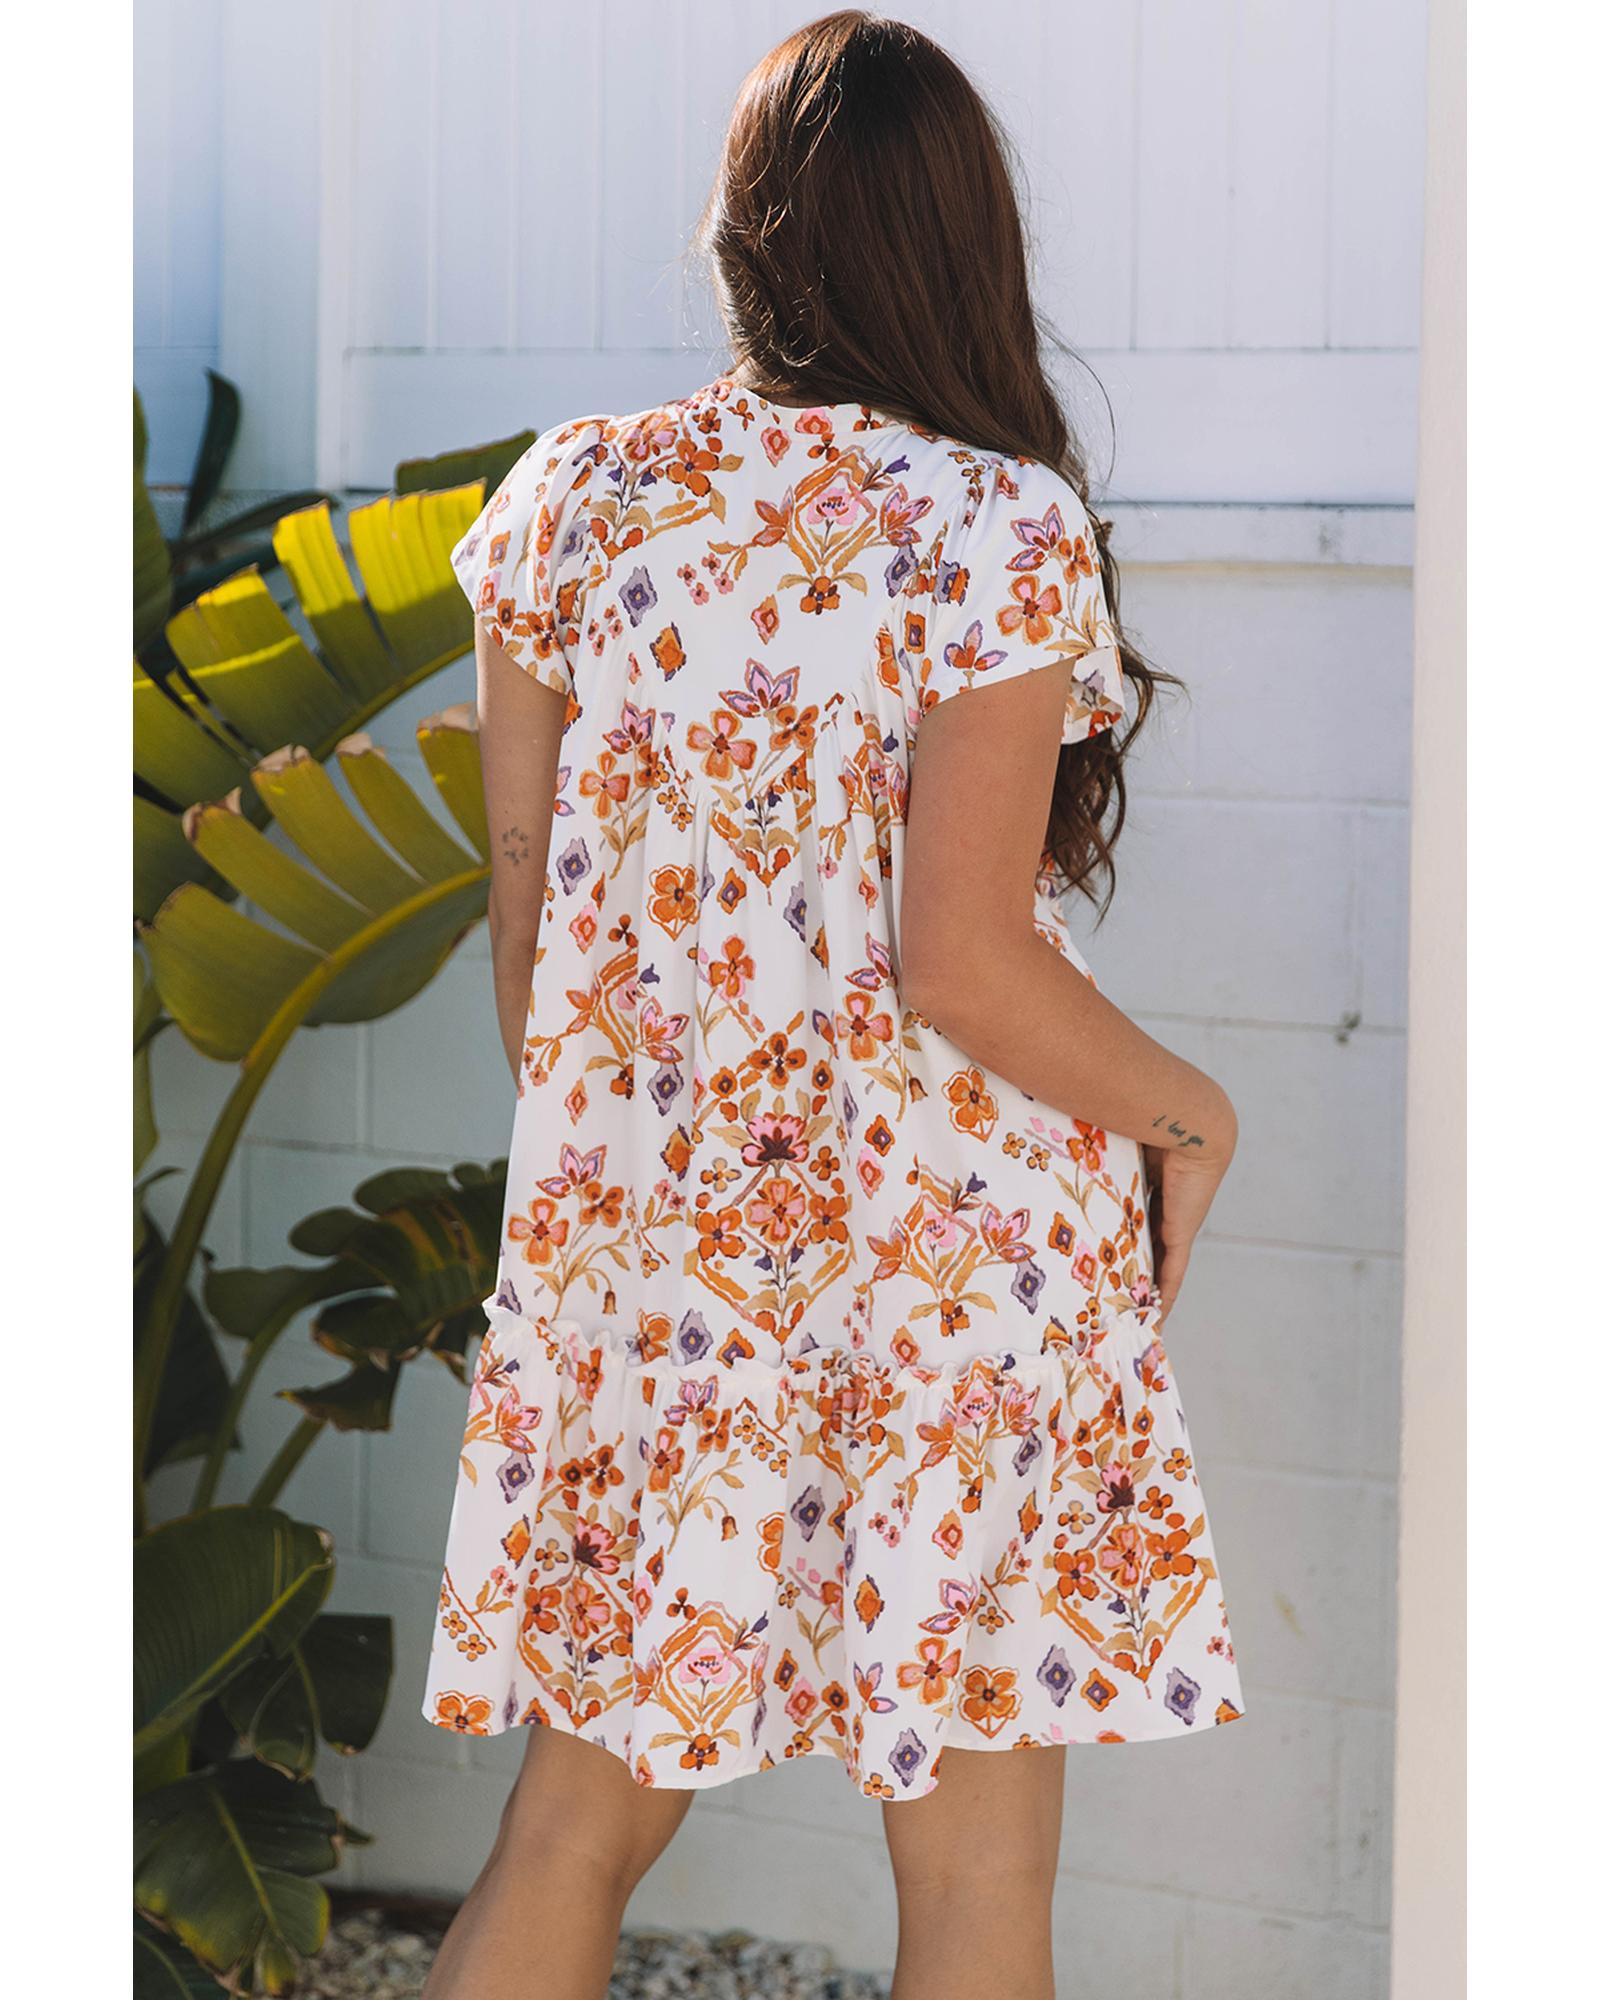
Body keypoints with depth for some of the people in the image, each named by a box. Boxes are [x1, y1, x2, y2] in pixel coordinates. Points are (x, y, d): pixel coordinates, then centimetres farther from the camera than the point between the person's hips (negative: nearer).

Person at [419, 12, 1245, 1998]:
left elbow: (521, 904, 7)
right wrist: (1187, 1111, -1)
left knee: (583, 1806, 15)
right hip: (948, 1246, -4)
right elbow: (957, 962, -18)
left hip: (635, 1238, 5)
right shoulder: (1004, 527, -13)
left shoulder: (570, 497, 0)